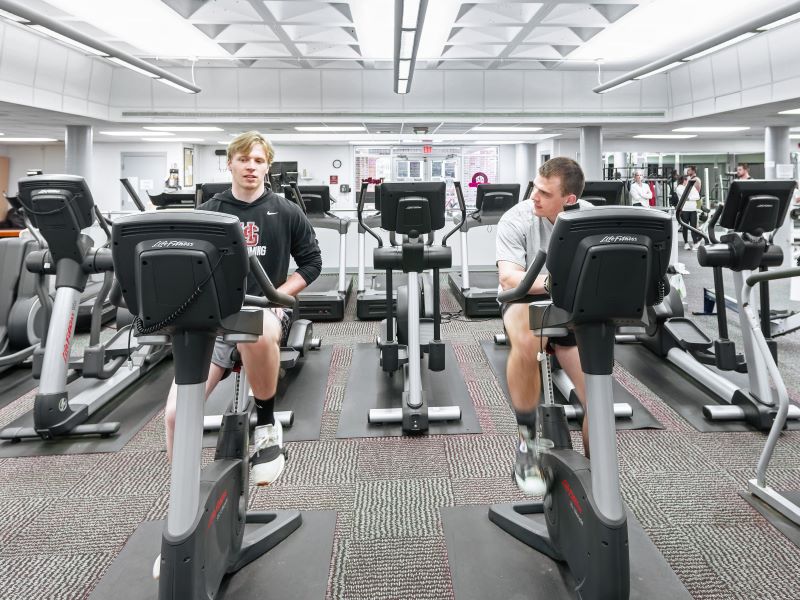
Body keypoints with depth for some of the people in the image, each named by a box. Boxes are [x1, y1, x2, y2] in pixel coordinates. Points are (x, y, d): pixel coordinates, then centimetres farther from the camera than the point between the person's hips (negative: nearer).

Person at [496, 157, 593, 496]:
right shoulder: (517, 220, -16)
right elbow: (508, 277, -28)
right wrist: (550, 283, -47)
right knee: (526, 344, -39)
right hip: (527, 301, -2)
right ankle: (527, 442, -18)